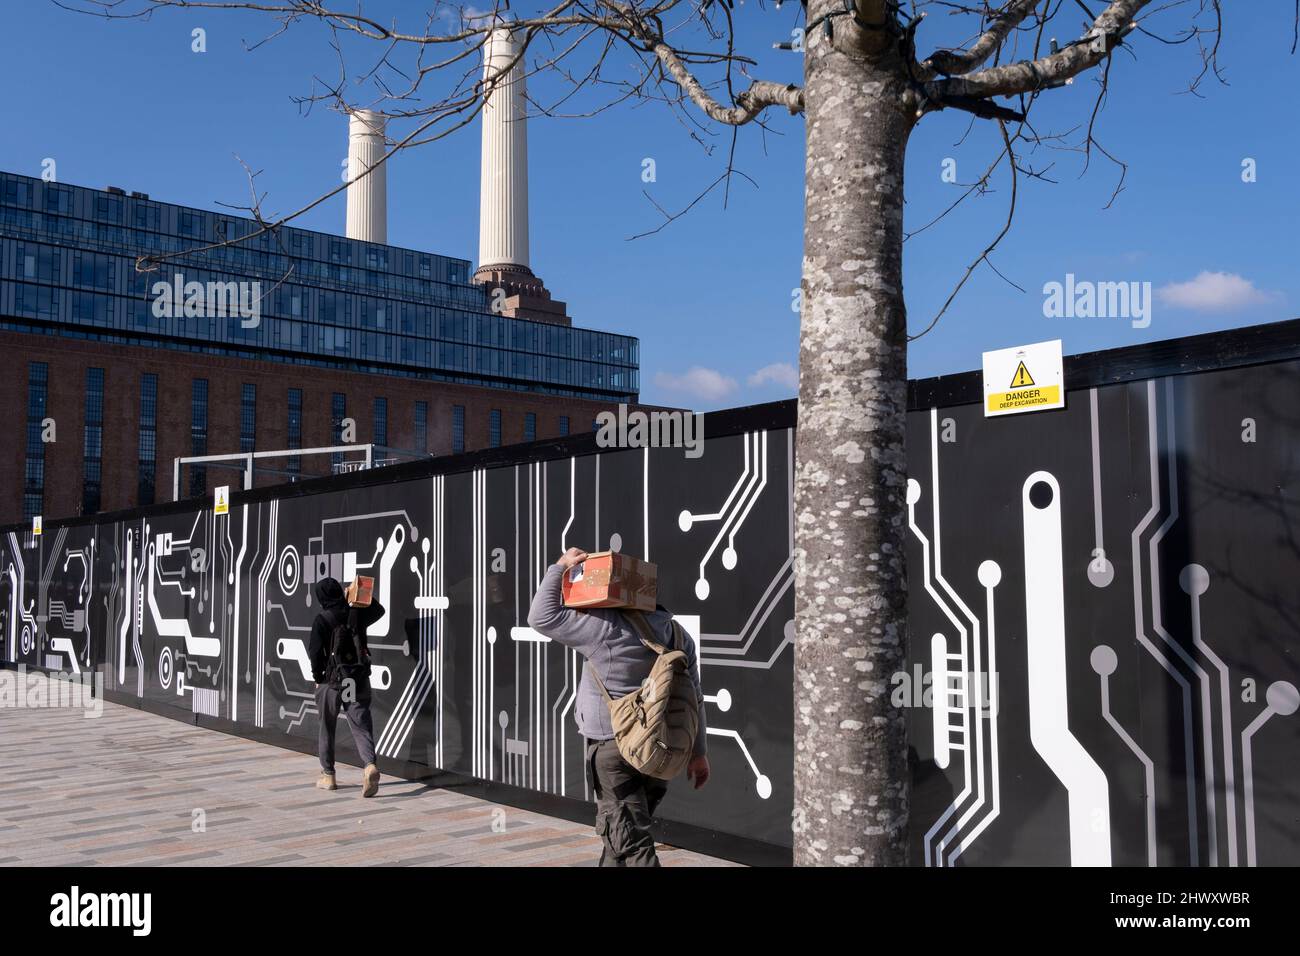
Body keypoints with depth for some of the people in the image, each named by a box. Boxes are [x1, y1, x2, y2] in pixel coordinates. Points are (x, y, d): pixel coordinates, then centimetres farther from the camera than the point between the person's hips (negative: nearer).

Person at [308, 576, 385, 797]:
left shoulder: (322, 620, -10)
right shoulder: (357, 614, 3)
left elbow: (315, 652, -12)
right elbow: (379, 610, 25)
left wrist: (317, 677, 2)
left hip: (332, 680, -3)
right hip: (359, 678, 3)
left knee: (327, 728, 14)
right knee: (361, 725, 1)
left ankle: (328, 775, 22)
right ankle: (370, 765, -23)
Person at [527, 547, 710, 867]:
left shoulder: (606, 628, -15)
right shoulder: (677, 635, 6)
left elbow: (542, 617, -12)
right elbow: (693, 698, 9)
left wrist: (559, 568, -3)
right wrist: (698, 751, 17)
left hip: (614, 750, -7)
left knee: (629, 840, -4)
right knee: (618, 831, 22)